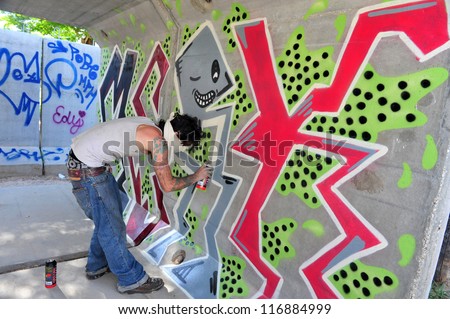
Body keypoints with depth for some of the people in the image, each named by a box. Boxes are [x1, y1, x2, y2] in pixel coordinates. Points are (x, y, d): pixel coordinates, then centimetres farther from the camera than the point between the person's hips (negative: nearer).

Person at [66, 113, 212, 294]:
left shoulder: (148, 127, 4)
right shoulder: (158, 140, -20)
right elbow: (168, 185, -12)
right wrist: (196, 177, -1)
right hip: (87, 170, -10)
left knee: (108, 218, 21)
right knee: (111, 226, 0)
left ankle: (97, 266, 38)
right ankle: (132, 280, 14)